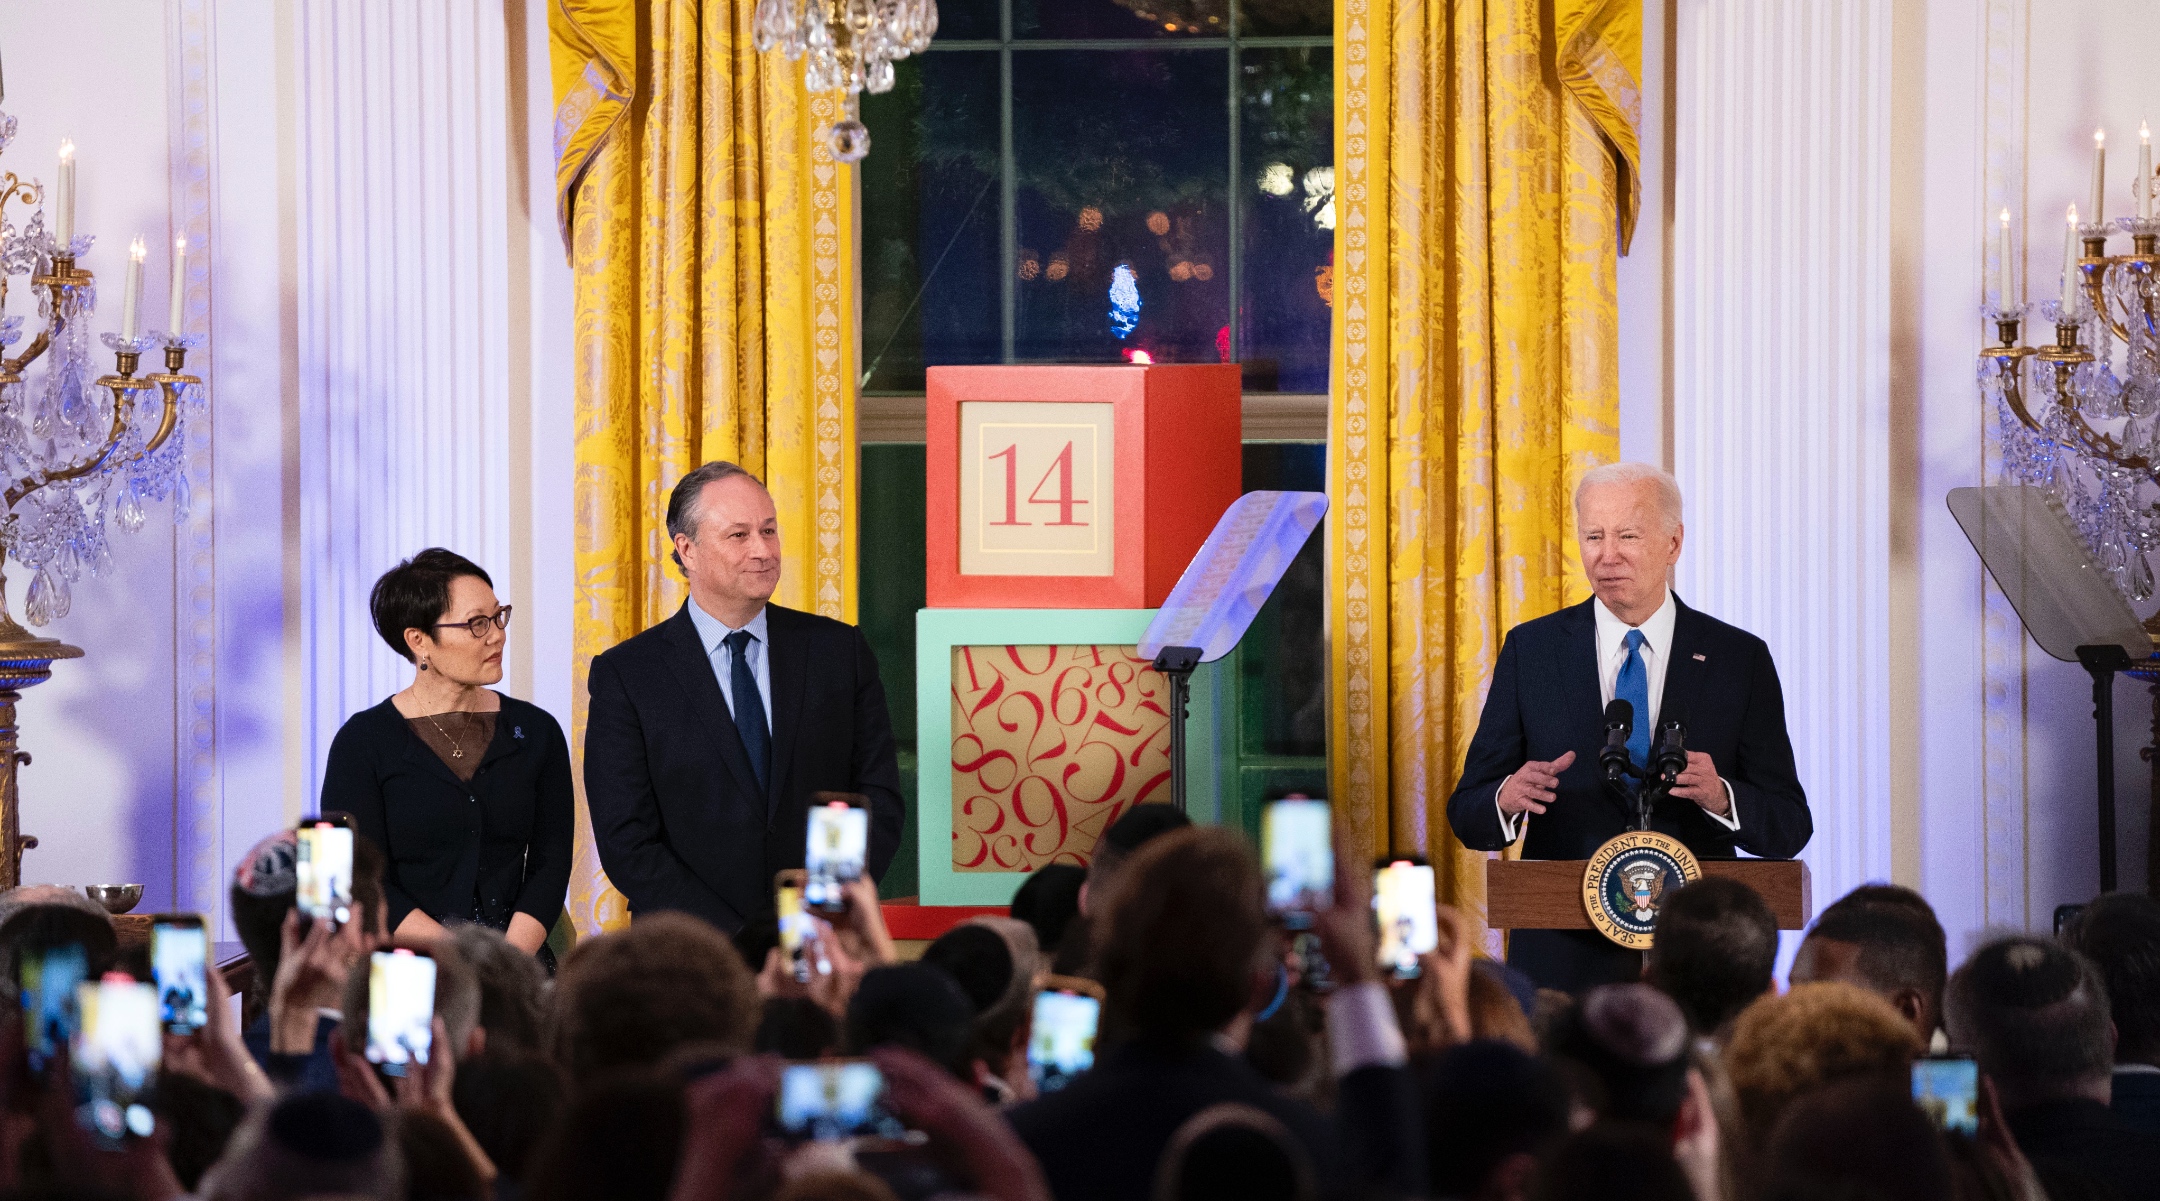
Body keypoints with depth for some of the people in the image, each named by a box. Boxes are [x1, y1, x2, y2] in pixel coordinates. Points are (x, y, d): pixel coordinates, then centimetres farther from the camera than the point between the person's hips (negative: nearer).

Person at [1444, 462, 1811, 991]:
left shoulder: (1740, 659, 2)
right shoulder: (1531, 650, 4)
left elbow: (1789, 828, 0)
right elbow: (1467, 815, 3)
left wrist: (1720, 797, -21)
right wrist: (1507, 799, -21)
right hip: (1564, 962, 0)